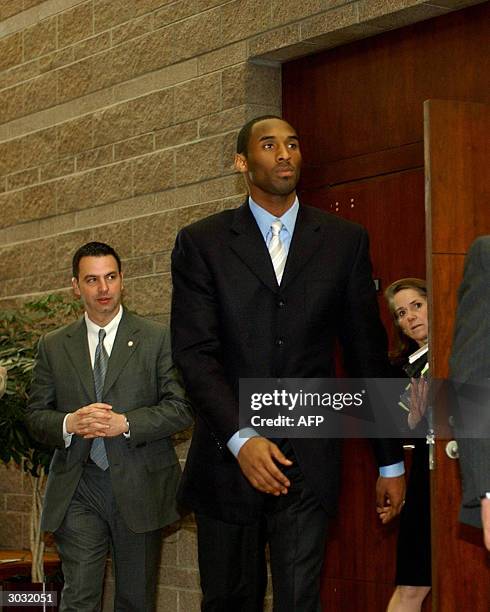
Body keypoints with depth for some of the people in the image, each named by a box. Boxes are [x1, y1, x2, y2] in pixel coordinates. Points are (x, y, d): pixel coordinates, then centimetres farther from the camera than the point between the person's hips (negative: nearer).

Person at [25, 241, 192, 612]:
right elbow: (36, 415, 9)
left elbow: (181, 407, -3)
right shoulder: (53, 346, 9)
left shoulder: (158, 339, 3)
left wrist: (126, 424, -17)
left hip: (139, 487, -1)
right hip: (77, 490, 1)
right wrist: (69, 424, -14)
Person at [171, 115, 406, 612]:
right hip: (227, 457, 0)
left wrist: (390, 461, 10)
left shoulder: (345, 242, 8)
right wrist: (240, 438, -19)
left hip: (308, 459, 0)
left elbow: (367, 353, 9)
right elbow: (194, 352, -6)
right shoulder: (200, 243, 3)